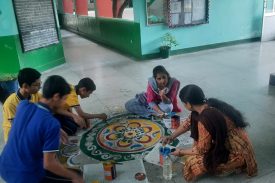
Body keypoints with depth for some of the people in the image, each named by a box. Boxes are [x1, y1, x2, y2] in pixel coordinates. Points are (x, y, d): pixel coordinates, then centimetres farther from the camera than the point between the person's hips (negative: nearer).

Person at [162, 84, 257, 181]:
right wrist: (171, 137, 16)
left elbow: (202, 149, -16)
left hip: (237, 154, -8)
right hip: (227, 141, 8)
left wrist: (181, 152, -1)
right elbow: (189, 122, 11)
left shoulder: (205, 120, -30)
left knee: (193, 162, -13)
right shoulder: (208, 105, -5)